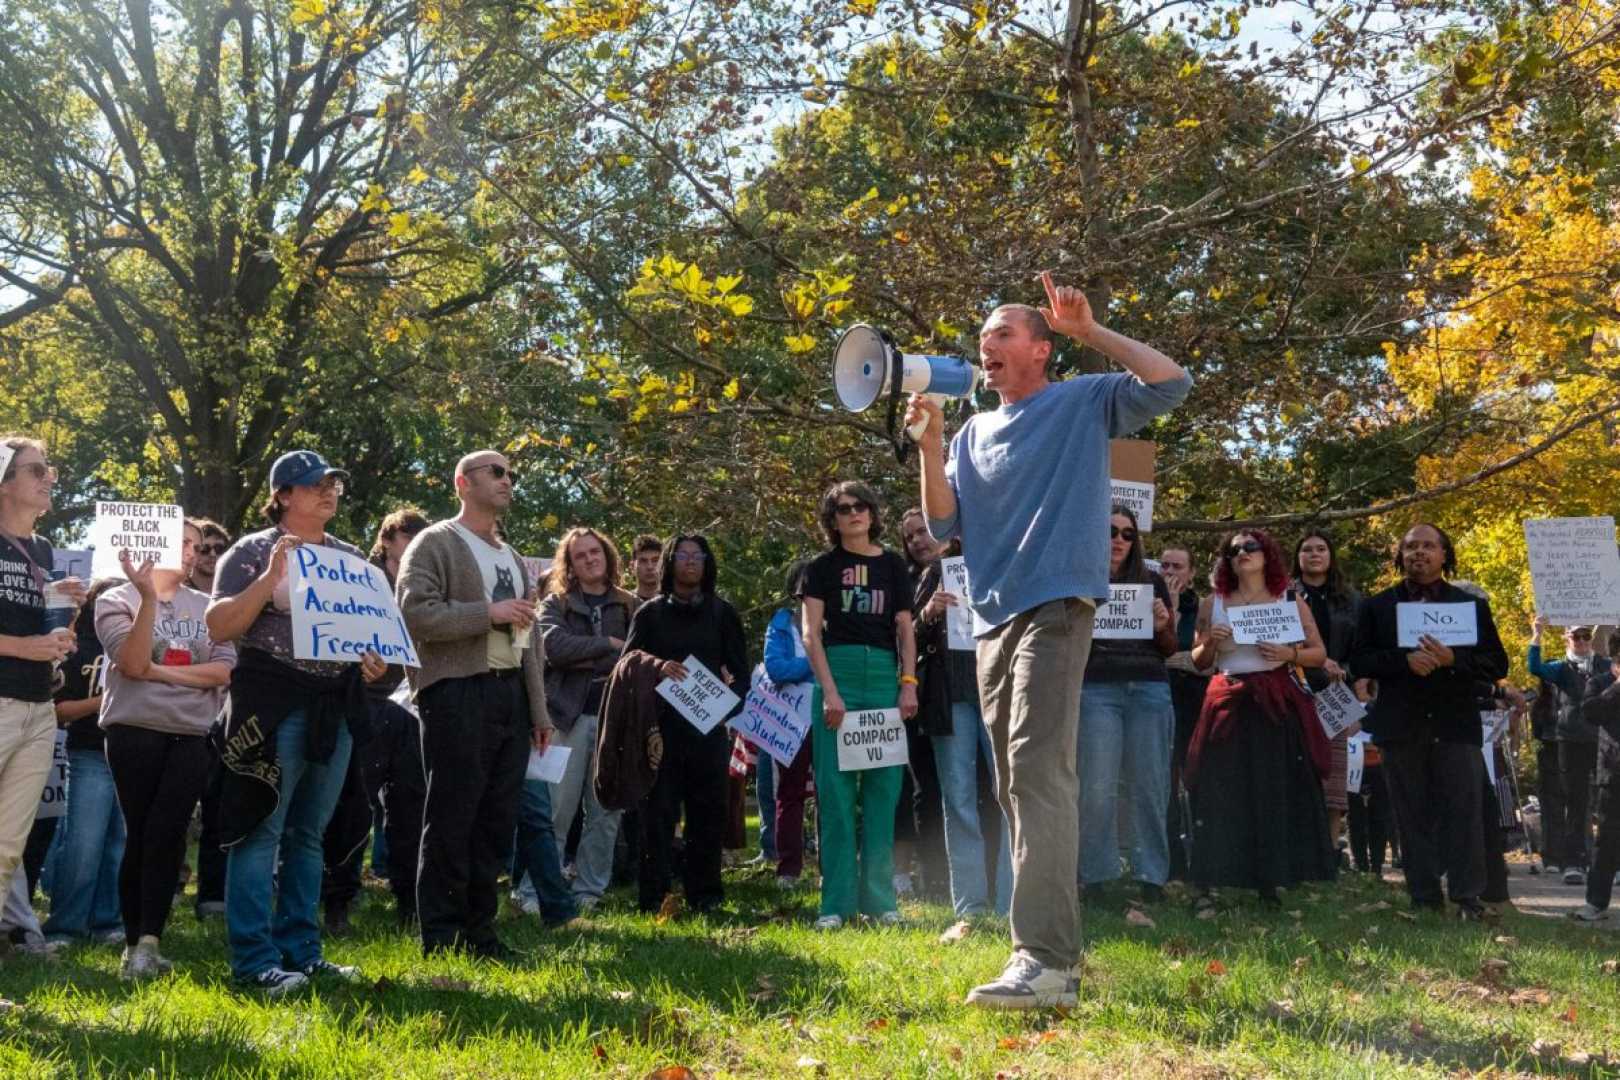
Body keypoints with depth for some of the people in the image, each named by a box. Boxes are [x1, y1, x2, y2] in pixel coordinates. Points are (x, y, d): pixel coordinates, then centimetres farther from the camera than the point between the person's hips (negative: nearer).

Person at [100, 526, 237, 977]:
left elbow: (224, 670, 1)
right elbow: (133, 664, -12)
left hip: (192, 736, 2)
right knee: (141, 836, 0)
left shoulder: (206, 608, 12)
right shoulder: (117, 600, 4)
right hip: (136, 732, -2)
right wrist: (149, 597, -18)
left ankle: (149, 942, -7)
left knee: (167, 836, -8)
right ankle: (135, 943, 10)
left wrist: (161, 672, -7)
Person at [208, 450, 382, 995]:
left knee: (308, 833, 11)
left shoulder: (349, 556, 15)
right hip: (274, 705, -6)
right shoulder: (252, 552, -2)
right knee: (262, 831, -7)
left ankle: (300, 949, 17)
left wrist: (374, 657, 1)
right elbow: (219, 627, -9)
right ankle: (255, 960, -4)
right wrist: (272, 577, -18)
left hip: (336, 707, 6)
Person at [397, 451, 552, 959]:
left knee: (498, 820, 8)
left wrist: (539, 709, 17)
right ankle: (440, 937, 3)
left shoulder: (512, 557, 23)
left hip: (510, 693, 7)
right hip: (457, 693, -7)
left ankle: (479, 930, 17)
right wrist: (489, 612, -15)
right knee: (451, 820, -4)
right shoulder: (435, 543, -1)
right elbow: (415, 612, -16)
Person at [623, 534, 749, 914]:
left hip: (709, 725, 1)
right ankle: (653, 894, 2)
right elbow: (628, 660, 6)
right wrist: (657, 666, -15)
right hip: (661, 723, -1)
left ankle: (705, 894, 9)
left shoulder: (723, 613, 13)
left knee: (708, 809, 2)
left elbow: (739, 668, 12)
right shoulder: (650, 612, 12)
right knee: (658, 808, -3)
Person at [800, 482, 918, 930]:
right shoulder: (822, 568, 6)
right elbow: (811, 634, 0)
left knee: (882, 790, 2)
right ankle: (836, 902, -1)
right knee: (836, 791, -5)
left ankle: (879, 898, 9)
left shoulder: (893, 565, 13)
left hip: (885, 675, 2)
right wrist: (829, 691, -11)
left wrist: (908, 683, -2)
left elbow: (905, 630, 11)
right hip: (838, 671, -2)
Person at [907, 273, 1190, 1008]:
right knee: (1016, 783, 9)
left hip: (1054, 606, -7)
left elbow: (1172, 384, -8)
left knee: (1038, 772, -19)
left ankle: (1046, 959, -24)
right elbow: (943, 525, 11)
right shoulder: (975, 432, 20)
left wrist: (1091, 332, -10)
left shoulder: (1084, 403, 5)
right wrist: (929, 443, 0)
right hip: (993, 616, 7)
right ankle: (1048, 950, 18)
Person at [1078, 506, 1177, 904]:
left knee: (1148, 783, 0)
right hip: (1096, 689, -2)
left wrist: (1162, 626, -3)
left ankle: (1151, 875, 6)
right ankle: (1095, 875, 1)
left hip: (1149, 689, 2)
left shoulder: (1152, 583, 16)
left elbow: (1170, 648, 17)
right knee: (1097, 785, -5)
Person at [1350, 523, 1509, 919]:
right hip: (1401, 726, 1)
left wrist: (1452, 658, -14)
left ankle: (1468, 898, -1)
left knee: (1463, 810, -5)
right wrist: (1405, 661, -13)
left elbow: (1497, 664, 4)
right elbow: (1359, 662, 3)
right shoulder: (1376, 607, 11)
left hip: (1456, 723, 0)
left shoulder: (1473, 605, 11)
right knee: (1413, 816, 3)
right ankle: (1424, 899, 8)